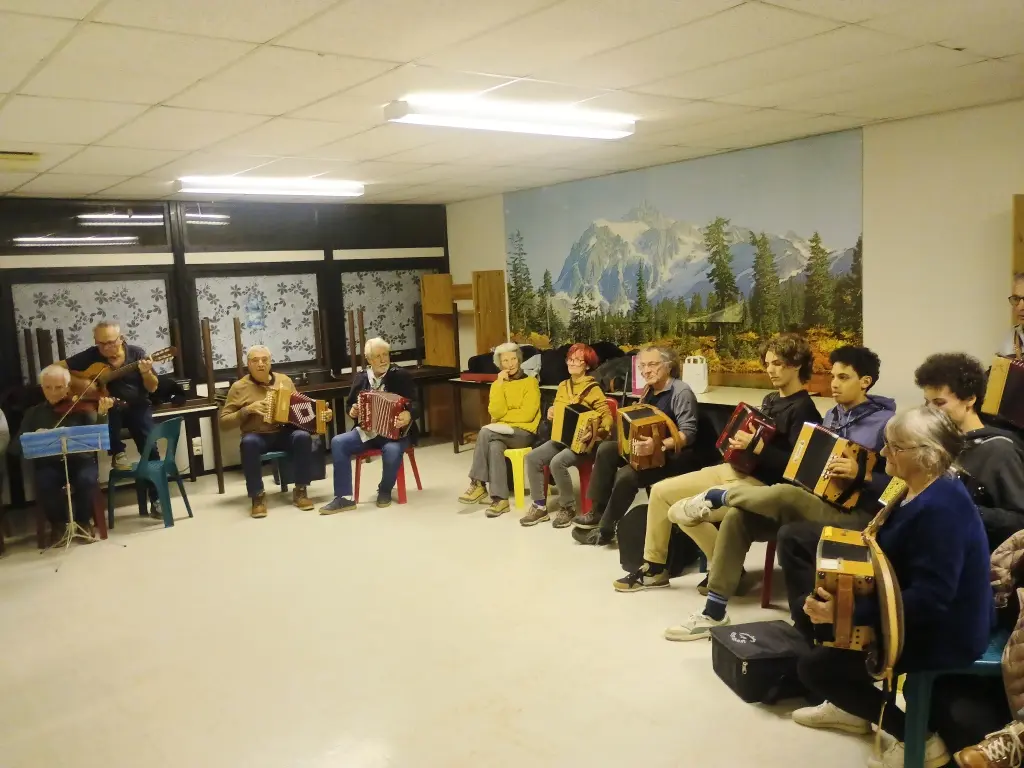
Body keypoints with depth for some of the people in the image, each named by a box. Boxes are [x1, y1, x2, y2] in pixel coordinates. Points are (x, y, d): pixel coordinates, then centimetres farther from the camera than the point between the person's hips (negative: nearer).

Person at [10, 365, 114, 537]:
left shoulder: (82, 408, 6)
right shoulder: (34, 413, 13)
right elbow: (15, 448, 6)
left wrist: (102, 414, -27)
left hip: (80, 461, -1)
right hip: (48, 464, 1)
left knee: (88, 480, -33)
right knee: (44, 484, -31)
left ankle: (84, 520, -3)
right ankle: (58, 523, -1)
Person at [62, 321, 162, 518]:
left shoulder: (137, 353, -4)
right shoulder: (91, 356, -3)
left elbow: (153, 388, -4)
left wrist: (146, 373, -25)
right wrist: (78, 382, -16)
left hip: (137, 406, 0)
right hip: (107, 409, 0)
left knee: (150, 449, -18)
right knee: (111, 405, -37)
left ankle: (156, 500, -8)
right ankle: (117, 454, -19)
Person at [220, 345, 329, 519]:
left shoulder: (284, 380, 11)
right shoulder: (239, 387, 2)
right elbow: (224, 422, 0)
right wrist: (247, 410, -15)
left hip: (284, 433, 2)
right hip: (257, 436, -2)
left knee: (303, 436, -30)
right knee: (249, 443, -37)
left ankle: (300, 491, -15)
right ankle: (258, 496, -21)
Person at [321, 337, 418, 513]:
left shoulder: (401, 375, -5)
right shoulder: (360, 378, 8)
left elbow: (415, 405, -11)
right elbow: (350, 404, 21)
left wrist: (409, 415, -34)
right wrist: (352, 410, -3)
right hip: (367, 430, 5)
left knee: (392, 450, -36)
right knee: (338, 442, -18)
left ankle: (385, 491, -4)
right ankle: (344, 498, -12)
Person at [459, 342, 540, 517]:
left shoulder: (530, 382, -1)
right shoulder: (497, 384, 12)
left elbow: (527, 415, -11)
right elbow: (496, 412, -4)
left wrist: (503, 417, -5)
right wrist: (499, 384, -8)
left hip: (524, 432, -4)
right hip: (502, 433, 4)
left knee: (485, 432, -28)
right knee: (495, 447, -33)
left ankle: (478, 485, -19)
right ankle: (499, 499, -31)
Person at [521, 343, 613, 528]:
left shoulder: (593, 389, -9)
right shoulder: (563, 386, 11)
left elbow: (607, 418, -13)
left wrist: (595, 433, -30)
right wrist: (551, 413, 1)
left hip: (582, 442, -7)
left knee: (557, 462, -32)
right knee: (532, 457, -15)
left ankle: (568, 508, -12)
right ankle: (539, 506, -6)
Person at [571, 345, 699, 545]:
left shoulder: (681, 391, -17)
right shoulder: (650, 390, 9)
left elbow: (688, 433, -25)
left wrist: (659, 445, -40)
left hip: (675, 455, -9)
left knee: (626, 475, -28)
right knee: (606, 449, -9)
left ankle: (605, 530, -10)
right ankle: (597, 513, -5)